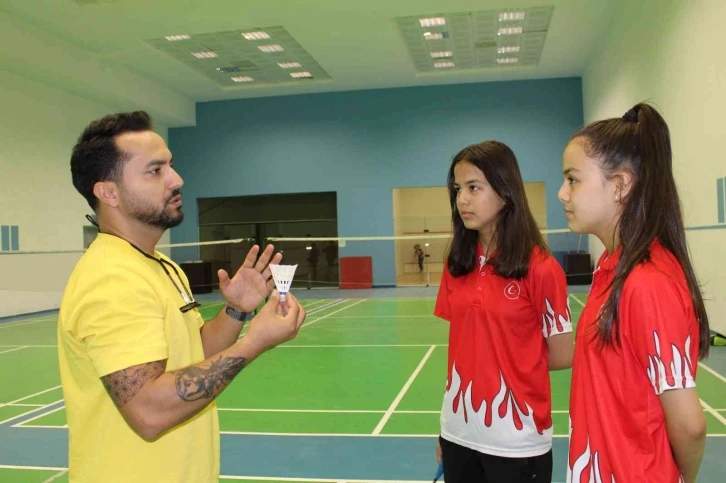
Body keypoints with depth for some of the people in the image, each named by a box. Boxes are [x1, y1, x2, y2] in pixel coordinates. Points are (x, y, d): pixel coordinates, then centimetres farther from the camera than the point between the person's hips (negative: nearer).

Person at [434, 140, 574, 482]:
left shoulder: (540, 268, -12)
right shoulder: (457, 265, 3)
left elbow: (562, 356, -6)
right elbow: (457, 346, 8)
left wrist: (510, 364, 4)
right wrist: (445, 426, 5)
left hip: (516, 441, -4)